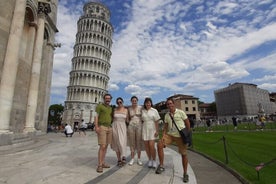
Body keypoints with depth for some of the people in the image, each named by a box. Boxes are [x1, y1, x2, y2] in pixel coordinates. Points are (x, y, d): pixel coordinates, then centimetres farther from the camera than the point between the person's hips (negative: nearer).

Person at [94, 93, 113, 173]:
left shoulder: (111, 108, 17)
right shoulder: (99, 106, -3)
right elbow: (96, 117, -10)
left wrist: (112, 128, 14)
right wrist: (96, 127, -22)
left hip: (109, 128, 7)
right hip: (101, 127, -7)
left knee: (106, 146, 9)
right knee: (102, 146, -13)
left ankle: (103, 163, 18)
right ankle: (99, 165, -6)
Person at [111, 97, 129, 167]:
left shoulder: (126, 110, 4)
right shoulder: (114, 109, 3)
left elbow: (127, 120, 10)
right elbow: (112, 119, 7)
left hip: (122, 127, 0)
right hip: (115, 126, 1)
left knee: (122, 143, -14)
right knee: (116, 144, 4)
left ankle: (123, 158, 1)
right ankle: (119, 160, 15)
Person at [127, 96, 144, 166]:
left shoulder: (140, 108, 0)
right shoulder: (129, 108, 7)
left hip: (139, 125, -1)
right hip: (131, 126, 2)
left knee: (139, 143, 4)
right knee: (132, 143, 5)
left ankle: (139, 159, 15)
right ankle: (132, 159, 15)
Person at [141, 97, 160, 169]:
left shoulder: (154, 111, -3)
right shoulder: (142, 111, 4)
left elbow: (156, 122, -4)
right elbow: (142, 120, 9)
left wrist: (157, 131, -9)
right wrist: (141, 130, 6)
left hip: (152, 130, -2)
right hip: (145, 130, 3)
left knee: (151, 146, -9)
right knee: (146, 146, 5)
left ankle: (154, 160, 11)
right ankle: (150, 160, 23)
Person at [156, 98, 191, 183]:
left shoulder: (181, 112, -8)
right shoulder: (166, 115, 5)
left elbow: (187, 123, -3)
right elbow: (165, 127, 9)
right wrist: (163, 136, -3)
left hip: (181, 136, -3)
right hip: (170, 134, 4)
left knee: (183, 154, 5)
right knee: (159, 145, -14)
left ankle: (185, 173, 25)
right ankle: (161, 166, 0)